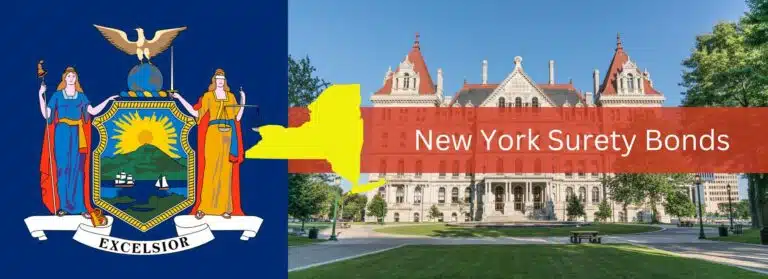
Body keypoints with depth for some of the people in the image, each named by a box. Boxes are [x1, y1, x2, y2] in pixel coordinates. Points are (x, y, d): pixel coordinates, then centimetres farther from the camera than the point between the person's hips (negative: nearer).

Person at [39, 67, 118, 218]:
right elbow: (46, 115, 2)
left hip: (77, 134, 2)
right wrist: (41, 95, -4)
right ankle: (63, 206, -1)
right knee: (62, 168, -4)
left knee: (77, 169, -2)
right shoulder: (57, 95, 7)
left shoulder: (81, 96, 14)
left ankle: (80, 206, -2)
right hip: (62, 133, -1)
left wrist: (107, 100, 7)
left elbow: (93, 111, 9)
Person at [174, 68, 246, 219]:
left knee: (226, 171, 1)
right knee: (211, 169, -8)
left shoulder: (231, 96, 14)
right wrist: (179, 98, 0)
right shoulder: (208, 96, 7)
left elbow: (237, 118, 13)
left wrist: (243, 100, 8)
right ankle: (203, 207, -3)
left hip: (228, 135, 3)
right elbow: (195, 113, 1)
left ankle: (224, 208, 3)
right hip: (213, 134, -3)